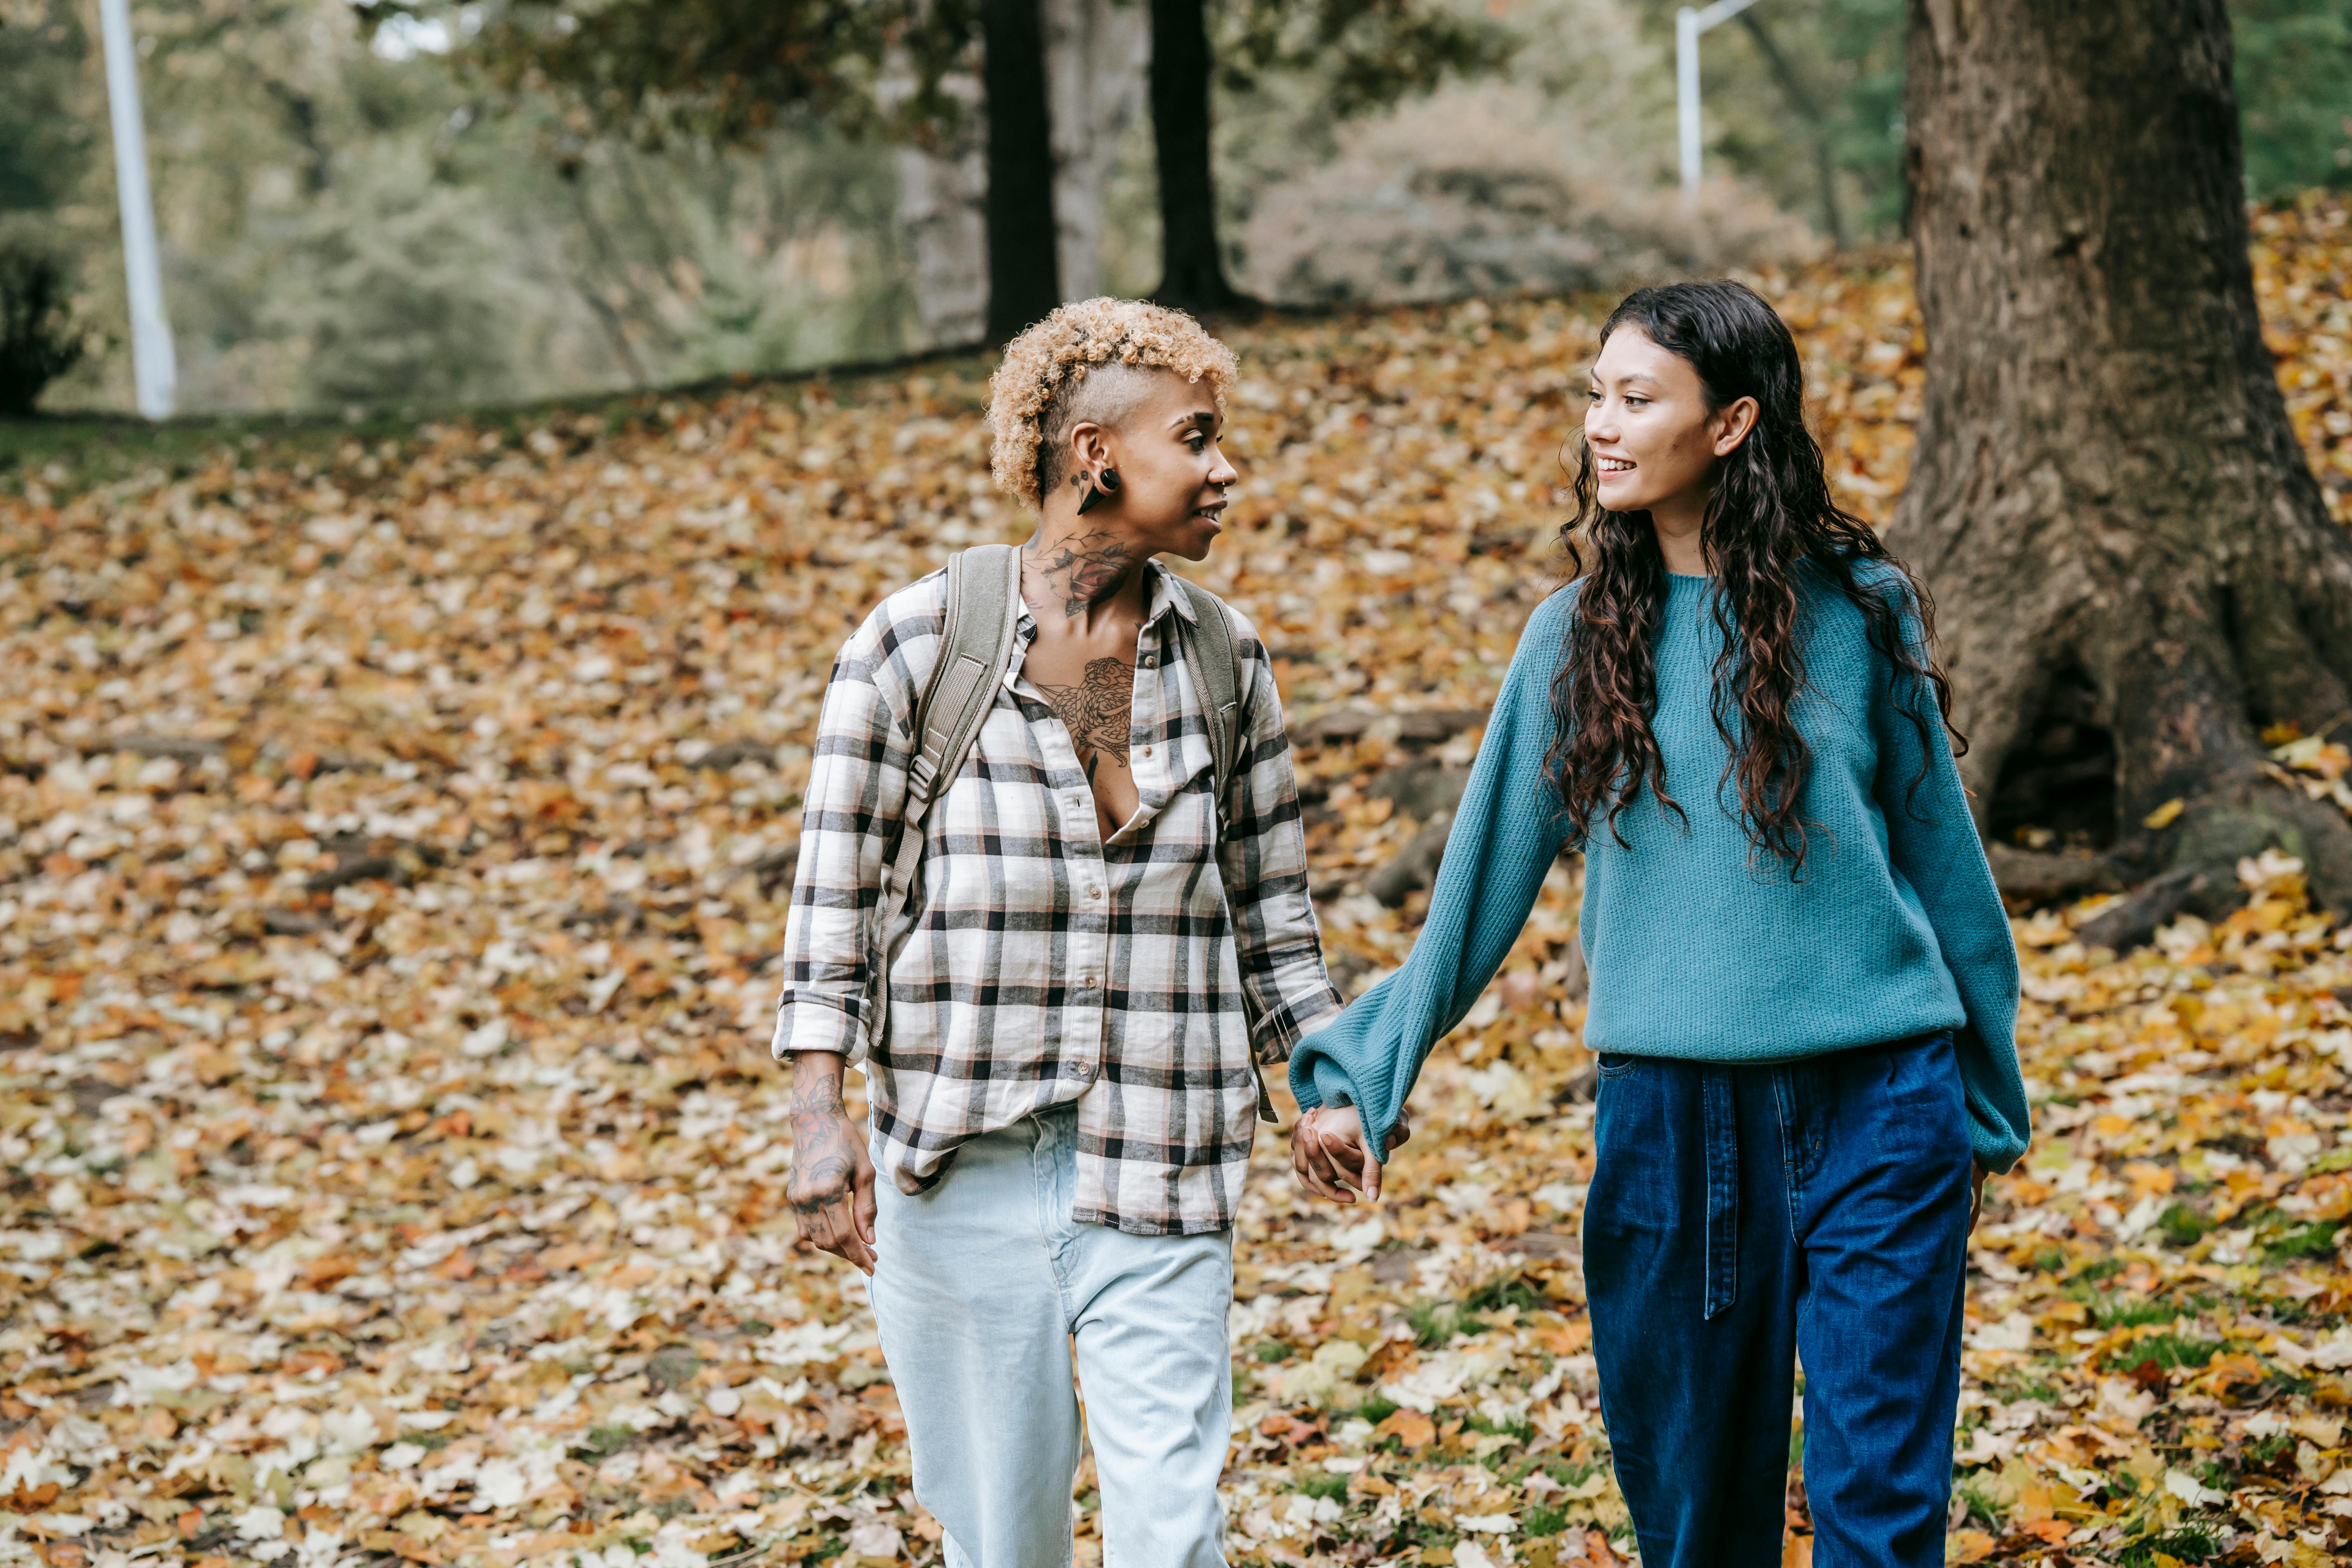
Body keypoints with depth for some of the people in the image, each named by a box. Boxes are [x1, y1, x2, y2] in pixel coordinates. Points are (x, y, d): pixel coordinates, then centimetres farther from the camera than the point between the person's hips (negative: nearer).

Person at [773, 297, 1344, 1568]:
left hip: (1158, 1172, 2)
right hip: (960, 1163, -2)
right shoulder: (915, 645, -5)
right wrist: (819, 1119, -9)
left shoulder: (1225, 660, 5)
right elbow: (834, 889, -3)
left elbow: (1269, 896, 15)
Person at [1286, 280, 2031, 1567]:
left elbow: (1937, 849, 9)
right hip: (1670, 1121, 2)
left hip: (1878, 1107, -2)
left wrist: (1985, 1106, 14)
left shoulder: (1856, 610, 0)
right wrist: (1357, 1075, 1)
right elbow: (1483, 883, 7)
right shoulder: (1579, 638, 4)